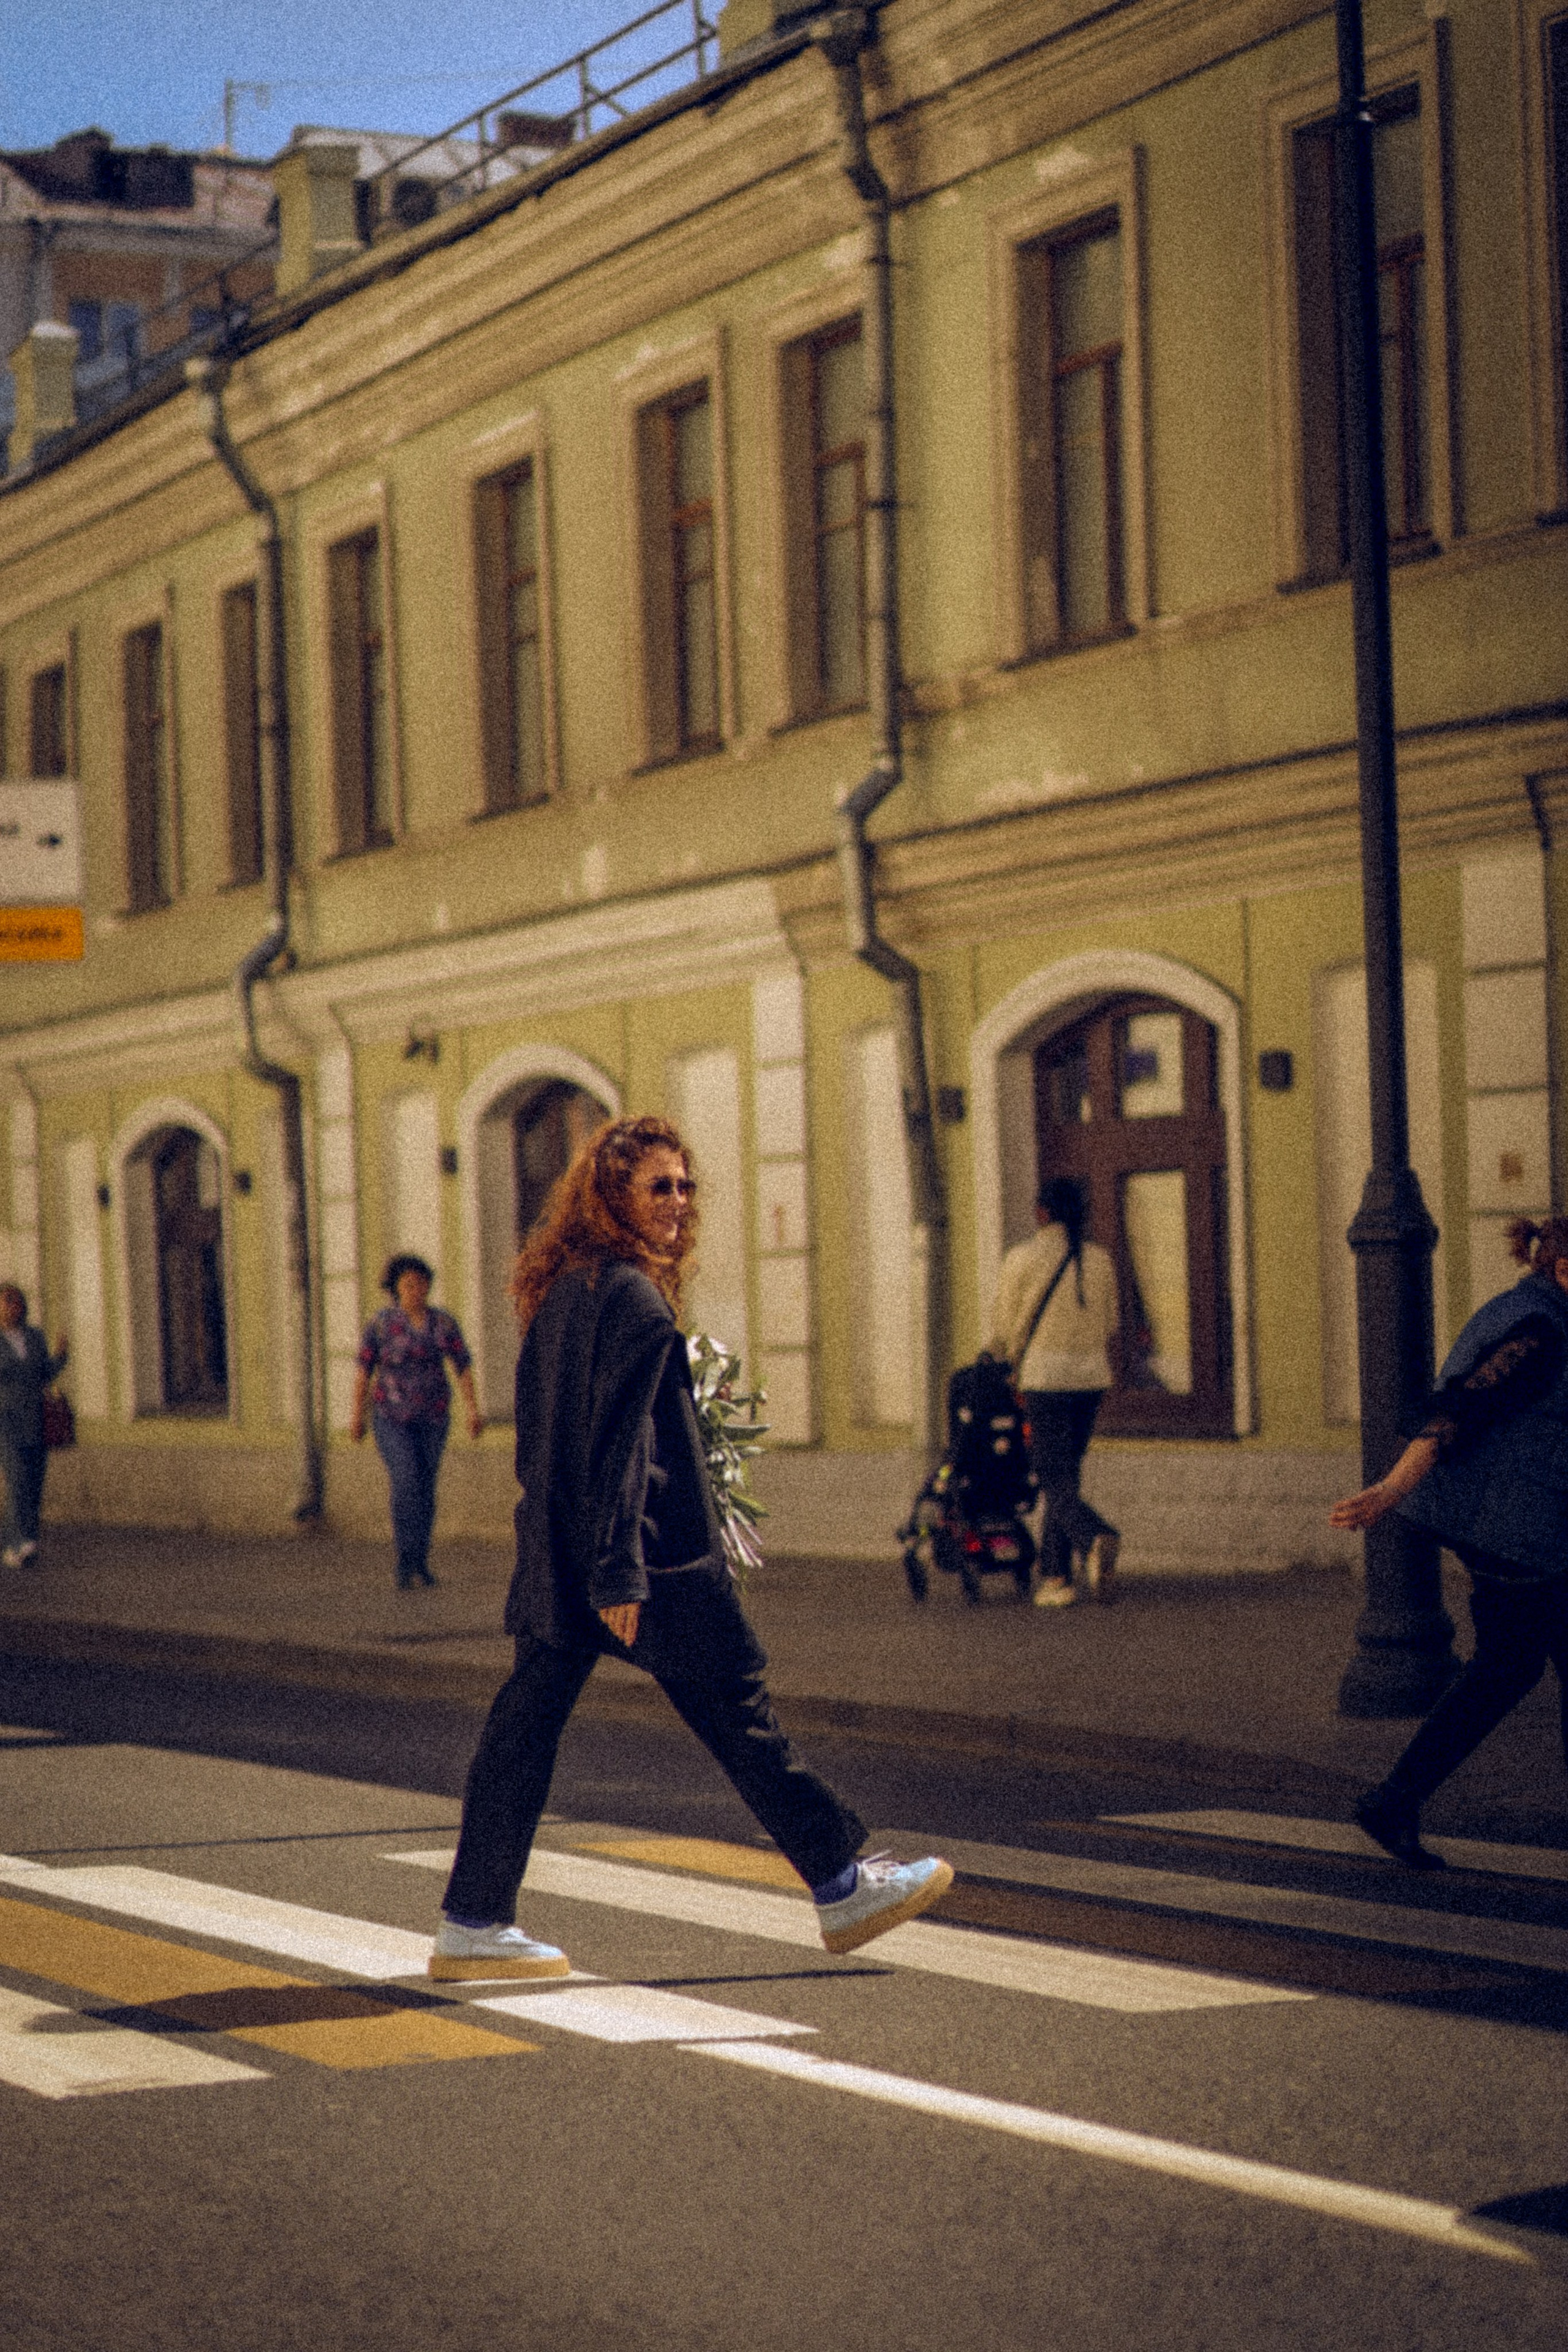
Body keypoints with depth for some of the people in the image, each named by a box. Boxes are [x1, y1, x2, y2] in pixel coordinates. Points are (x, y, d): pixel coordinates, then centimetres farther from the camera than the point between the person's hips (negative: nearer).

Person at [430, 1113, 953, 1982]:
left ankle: (471, 1924, 7)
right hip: (659, 1552, -9)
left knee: (527, 1720, 7)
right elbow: (622, 1443, -20)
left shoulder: (557, 1292, 12)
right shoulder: (633, 1298, -15)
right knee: (738, 1712, 1)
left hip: (556, 1553, 9)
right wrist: (622, 1573, -22)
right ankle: (843, 1890, 12)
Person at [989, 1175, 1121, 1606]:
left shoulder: (1022, 1259, -5)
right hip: (1092, 1377, 5)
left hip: (1045, 1377, -5)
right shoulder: (1100, 1260, 8)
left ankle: (1096, 1539, -33)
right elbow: (1109, 1327, 14)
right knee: (1064, 1473, 14)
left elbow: (1004, 1329, 2)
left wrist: (1008, 1370, 19)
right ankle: (1054, 1574, 11)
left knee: (1056, 1482, -6)